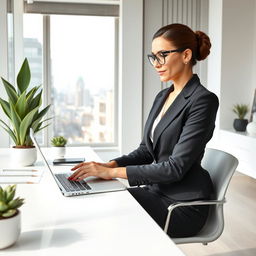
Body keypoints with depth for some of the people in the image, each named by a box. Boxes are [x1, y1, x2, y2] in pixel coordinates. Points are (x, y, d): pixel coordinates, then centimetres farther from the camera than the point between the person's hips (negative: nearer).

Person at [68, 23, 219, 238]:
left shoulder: (203, 100, -17)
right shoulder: (163, 97, 10)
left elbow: (176, 167, -22)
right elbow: (146, 150, 12)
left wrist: (114, 172, -22)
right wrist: (110, 164, -6)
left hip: (183, 204, -7)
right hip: (157, 191, 7)